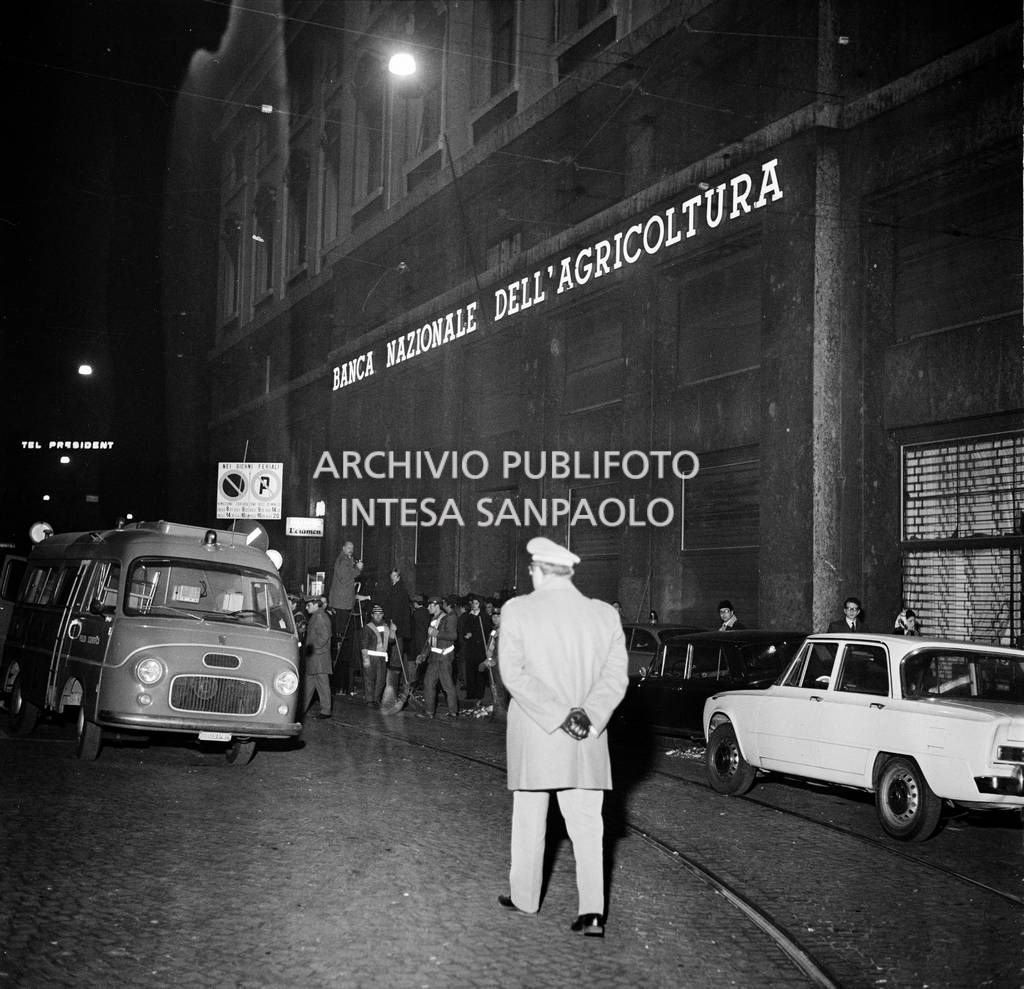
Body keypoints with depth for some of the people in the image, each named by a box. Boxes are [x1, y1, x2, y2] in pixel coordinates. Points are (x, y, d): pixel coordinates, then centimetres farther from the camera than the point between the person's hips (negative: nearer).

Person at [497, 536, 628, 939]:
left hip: (533, 737, -2)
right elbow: (615, 677, -4)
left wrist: (560, 715, -15)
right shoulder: (605, 615, 2)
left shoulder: (518, 611, -7)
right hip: (588, 742, 2)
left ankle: (524, 897, 25)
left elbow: (514, 673, -14)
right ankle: (592, 911, -7)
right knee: (586, 824, 3)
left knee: (528, 819, 13)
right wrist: (587, 718, -11)